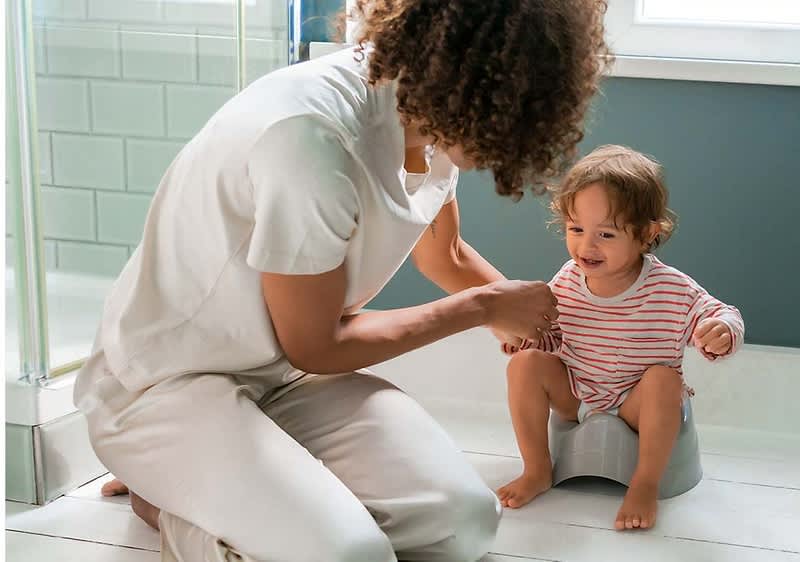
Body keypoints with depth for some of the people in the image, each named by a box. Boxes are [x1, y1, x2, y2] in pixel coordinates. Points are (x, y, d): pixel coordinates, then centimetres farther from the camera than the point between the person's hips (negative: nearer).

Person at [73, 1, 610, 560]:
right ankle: (173, 508, 0)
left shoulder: (428, 116, -5)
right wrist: (481, 307, -9)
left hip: (283, 377, 8)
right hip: (166, 384, -8)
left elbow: (446, 255, 19)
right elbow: (315, 347, -19)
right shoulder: (310, 131, -32)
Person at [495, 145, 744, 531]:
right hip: (574, 394, 3)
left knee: (664, 377, -33)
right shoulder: (566, 283, -9)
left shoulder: (671, 289, -19)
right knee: (524, 362, -18)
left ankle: (646, 485, -23)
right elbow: (551, 333, 7)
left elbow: (724, 316, -16)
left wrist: (720, 331, -41)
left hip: (638, 403, -3)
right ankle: (538, 471, -10)